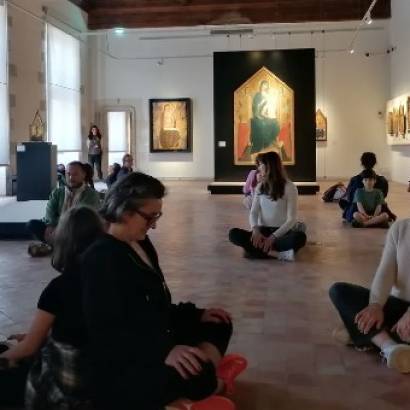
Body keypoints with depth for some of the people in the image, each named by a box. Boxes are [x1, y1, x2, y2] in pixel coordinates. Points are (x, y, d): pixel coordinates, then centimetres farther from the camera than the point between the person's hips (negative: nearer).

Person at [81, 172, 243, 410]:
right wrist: (163, 352, -37)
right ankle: (208, 384, 1)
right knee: (195, 373, -33)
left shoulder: (142, 244, 11)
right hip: (119, 370, -10)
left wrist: (196, 314, 9)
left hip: (156, 342, 10)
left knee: (218, 326, 11)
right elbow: (107, 334, -26)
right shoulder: (100, 259, -19)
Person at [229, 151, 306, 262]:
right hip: (263, 231, 4)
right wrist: (255, 230, -18)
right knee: (234, 234, -23)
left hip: (282, 232, -4)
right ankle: (279, 253, -34)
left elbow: (292, 219, -11)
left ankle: (259, 249, -30)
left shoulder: (289, 187, -5)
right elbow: (253, 212, 5)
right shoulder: (260, 187, 10)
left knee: (299, 237, -36)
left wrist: (273, 237, -24)